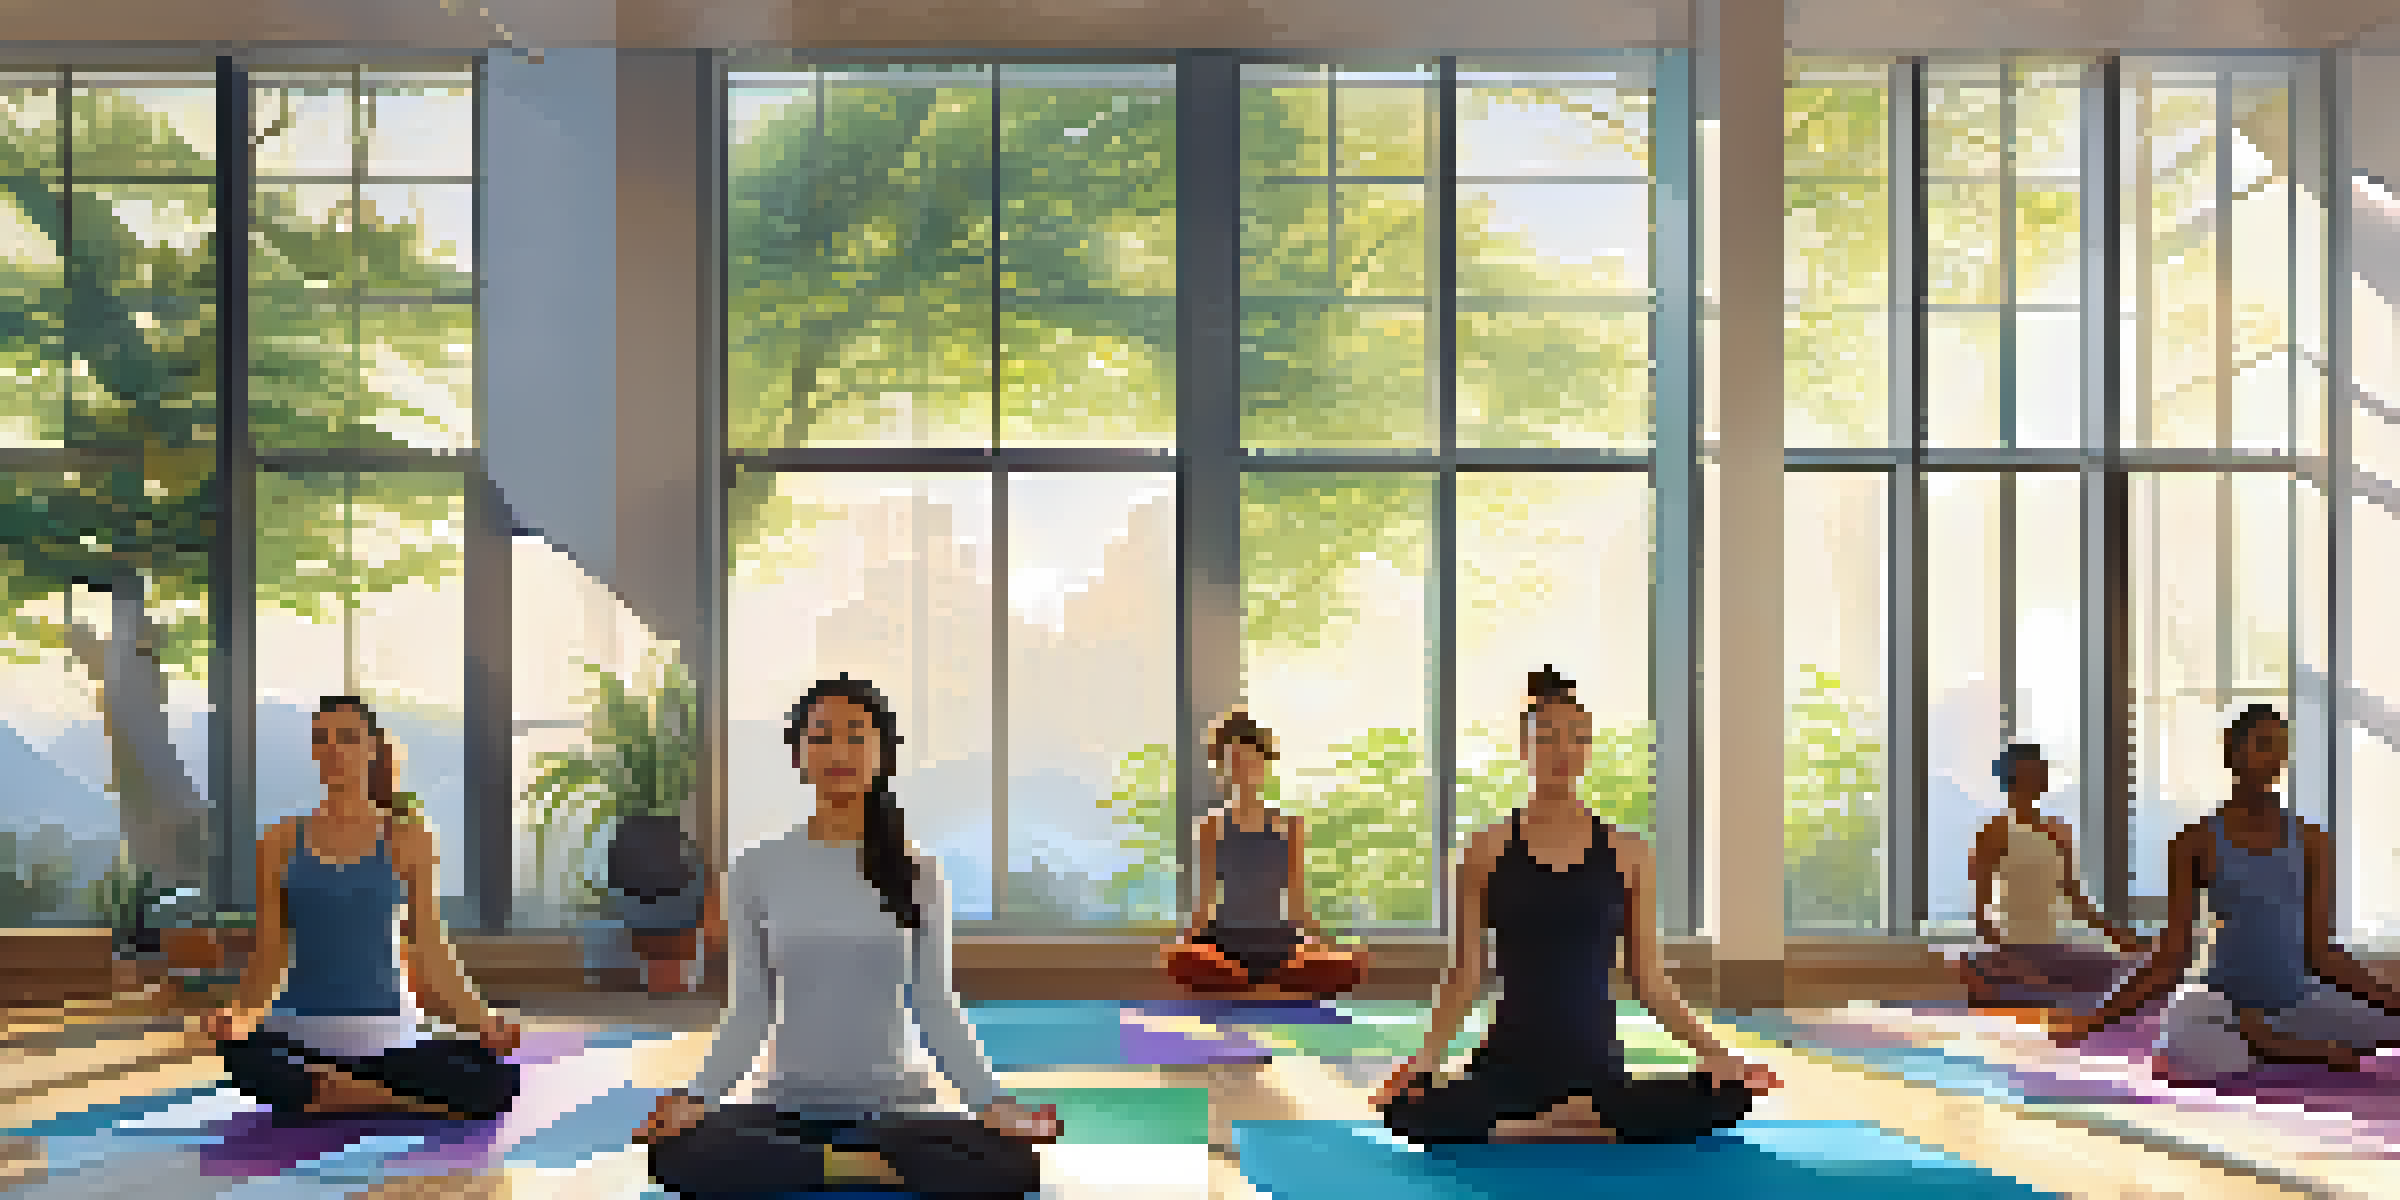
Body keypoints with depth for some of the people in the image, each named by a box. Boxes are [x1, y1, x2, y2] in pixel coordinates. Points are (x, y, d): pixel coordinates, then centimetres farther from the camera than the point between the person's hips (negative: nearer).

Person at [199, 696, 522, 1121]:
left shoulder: (406, 837, 3)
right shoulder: (280, 842, 7)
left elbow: (430, 954, 3)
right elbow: (269, 953, 7)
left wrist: (480, 1023, -9)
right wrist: (237, 1013, -13)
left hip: (385, 1034, 0)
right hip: (300, 1032, 0)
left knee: (494, 1082, -27)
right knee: (243, 1057, -37)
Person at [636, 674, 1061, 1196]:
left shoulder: (918, 873, 0)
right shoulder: (758, 870, 0)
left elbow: (935, 1004, 0)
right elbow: (751, 1009, 1)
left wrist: (992, 1103, -12)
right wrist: (698, 1095, -14)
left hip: (891, 1103, 0)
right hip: (791, 1104, 1)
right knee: (677, 1157, -30)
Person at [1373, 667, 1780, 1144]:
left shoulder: (1628, 854, 4)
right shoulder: (1488, 850, 1)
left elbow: (1650, 981, 8)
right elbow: (1466, 978, 1)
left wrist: (1712, 1051, -3)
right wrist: (1424, 1060, -12)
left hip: (1596, 1066, 1)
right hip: (1510, 1063, -1)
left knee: (1725, 1098, -26)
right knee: (1409, 1114, -33)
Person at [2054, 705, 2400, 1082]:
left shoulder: (2310, 840, 6)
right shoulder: (2199, 841, -2)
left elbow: (2321, 949, 9)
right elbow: (2172, 956, -3)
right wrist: (2099, 1018, -12)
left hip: (2298, 1000, 4)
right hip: (2227, 1003, -4)